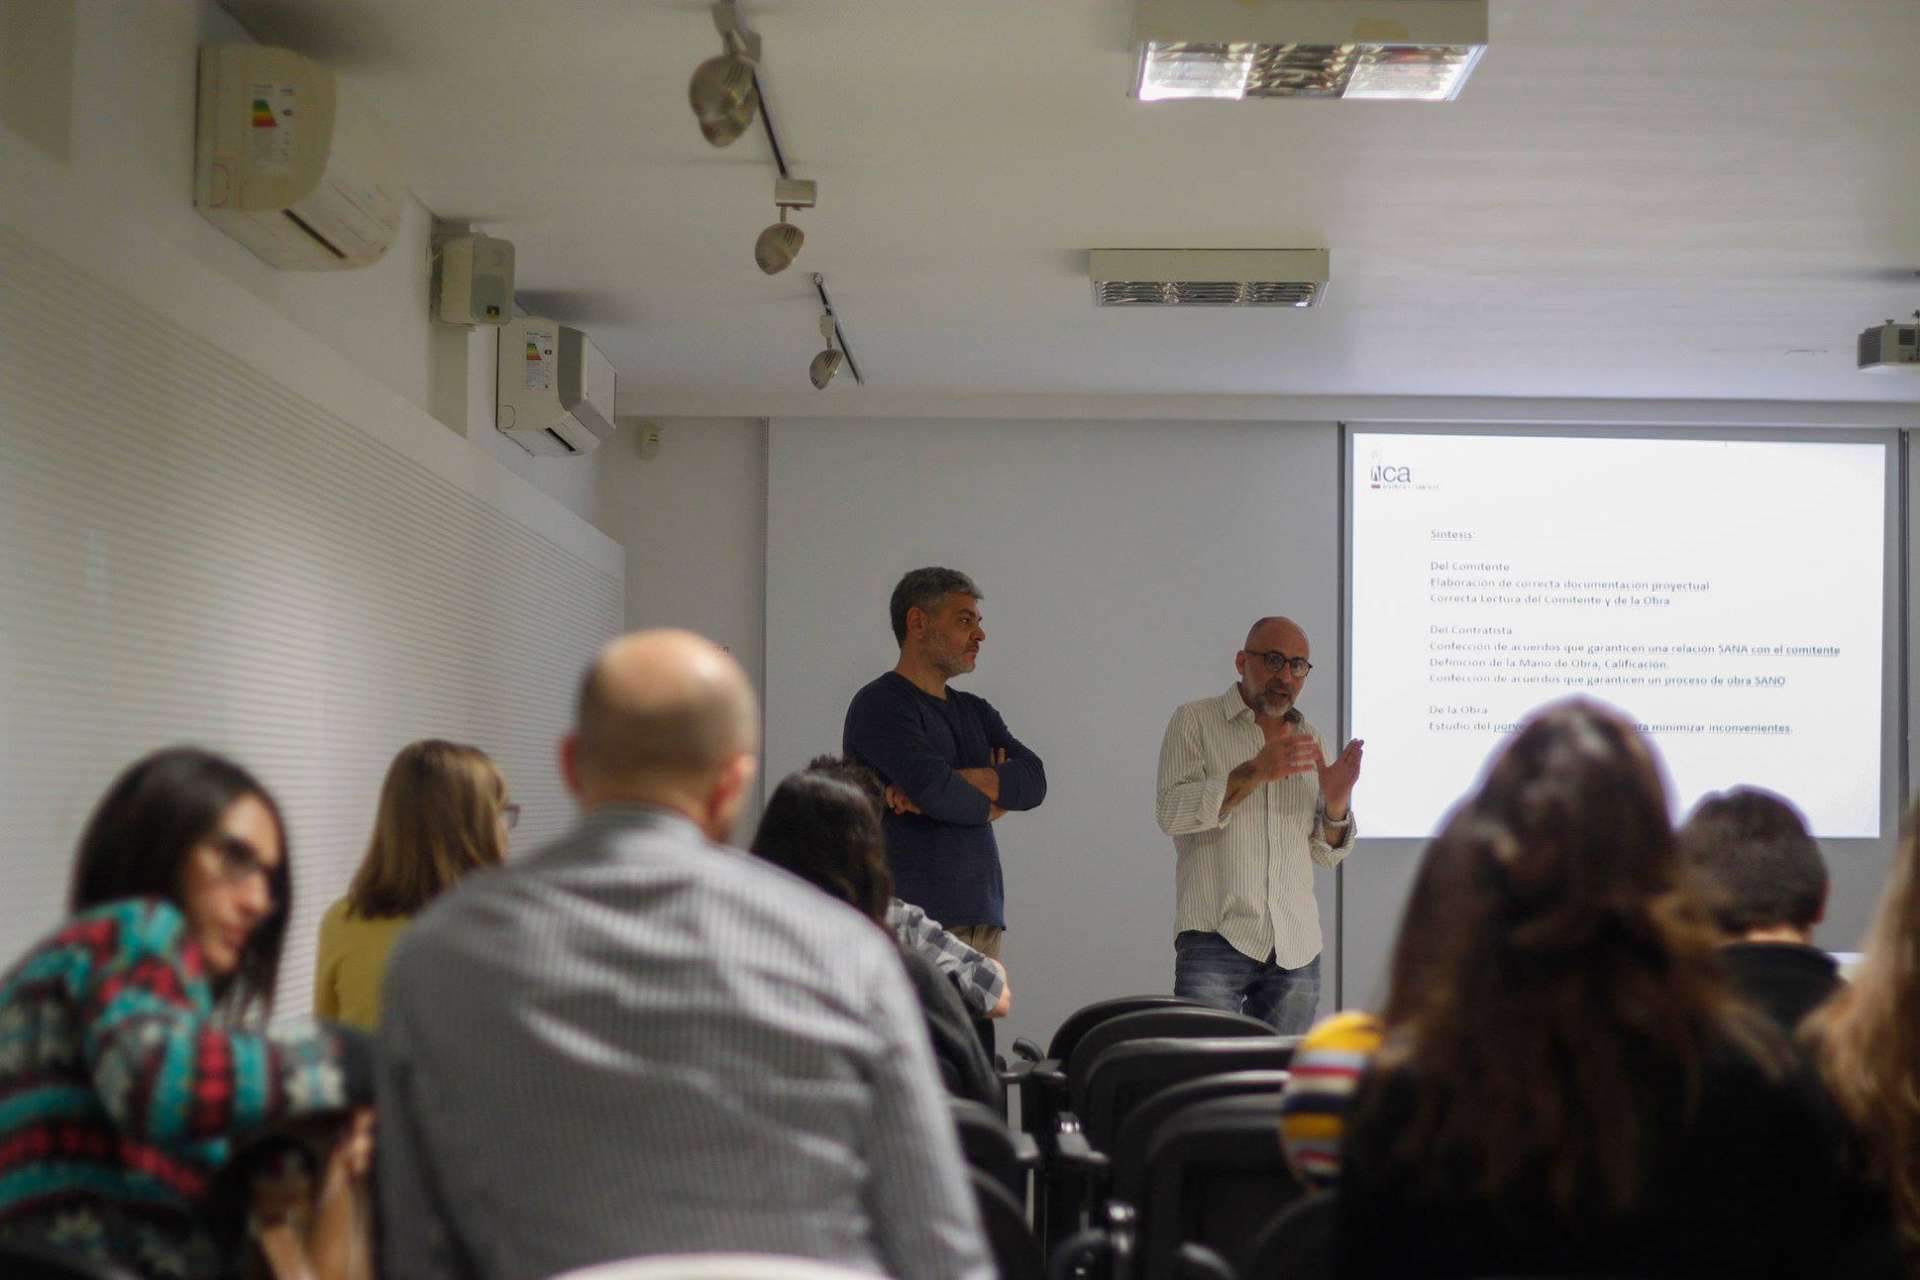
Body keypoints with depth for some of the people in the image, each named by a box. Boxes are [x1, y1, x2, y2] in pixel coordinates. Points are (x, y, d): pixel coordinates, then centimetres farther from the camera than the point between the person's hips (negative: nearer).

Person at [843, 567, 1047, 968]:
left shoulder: (975, 712, 21)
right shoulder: (880, 705, -3)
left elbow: (1034, 781, 4)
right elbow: (937, 791, -16)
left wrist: (950, 782, -10)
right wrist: (989, 802, 5)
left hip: (982, 920, 7)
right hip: (913, 919, -7)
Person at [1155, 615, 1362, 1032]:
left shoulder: (1312, 741, 18)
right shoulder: (1196, 721, 6)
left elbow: (1327, 856, 18)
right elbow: (1170, 813, -9)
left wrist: (1336, 803, -3)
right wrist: (1254, 772, -18)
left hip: (1297, 950, 4)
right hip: (1217, 936, -4)